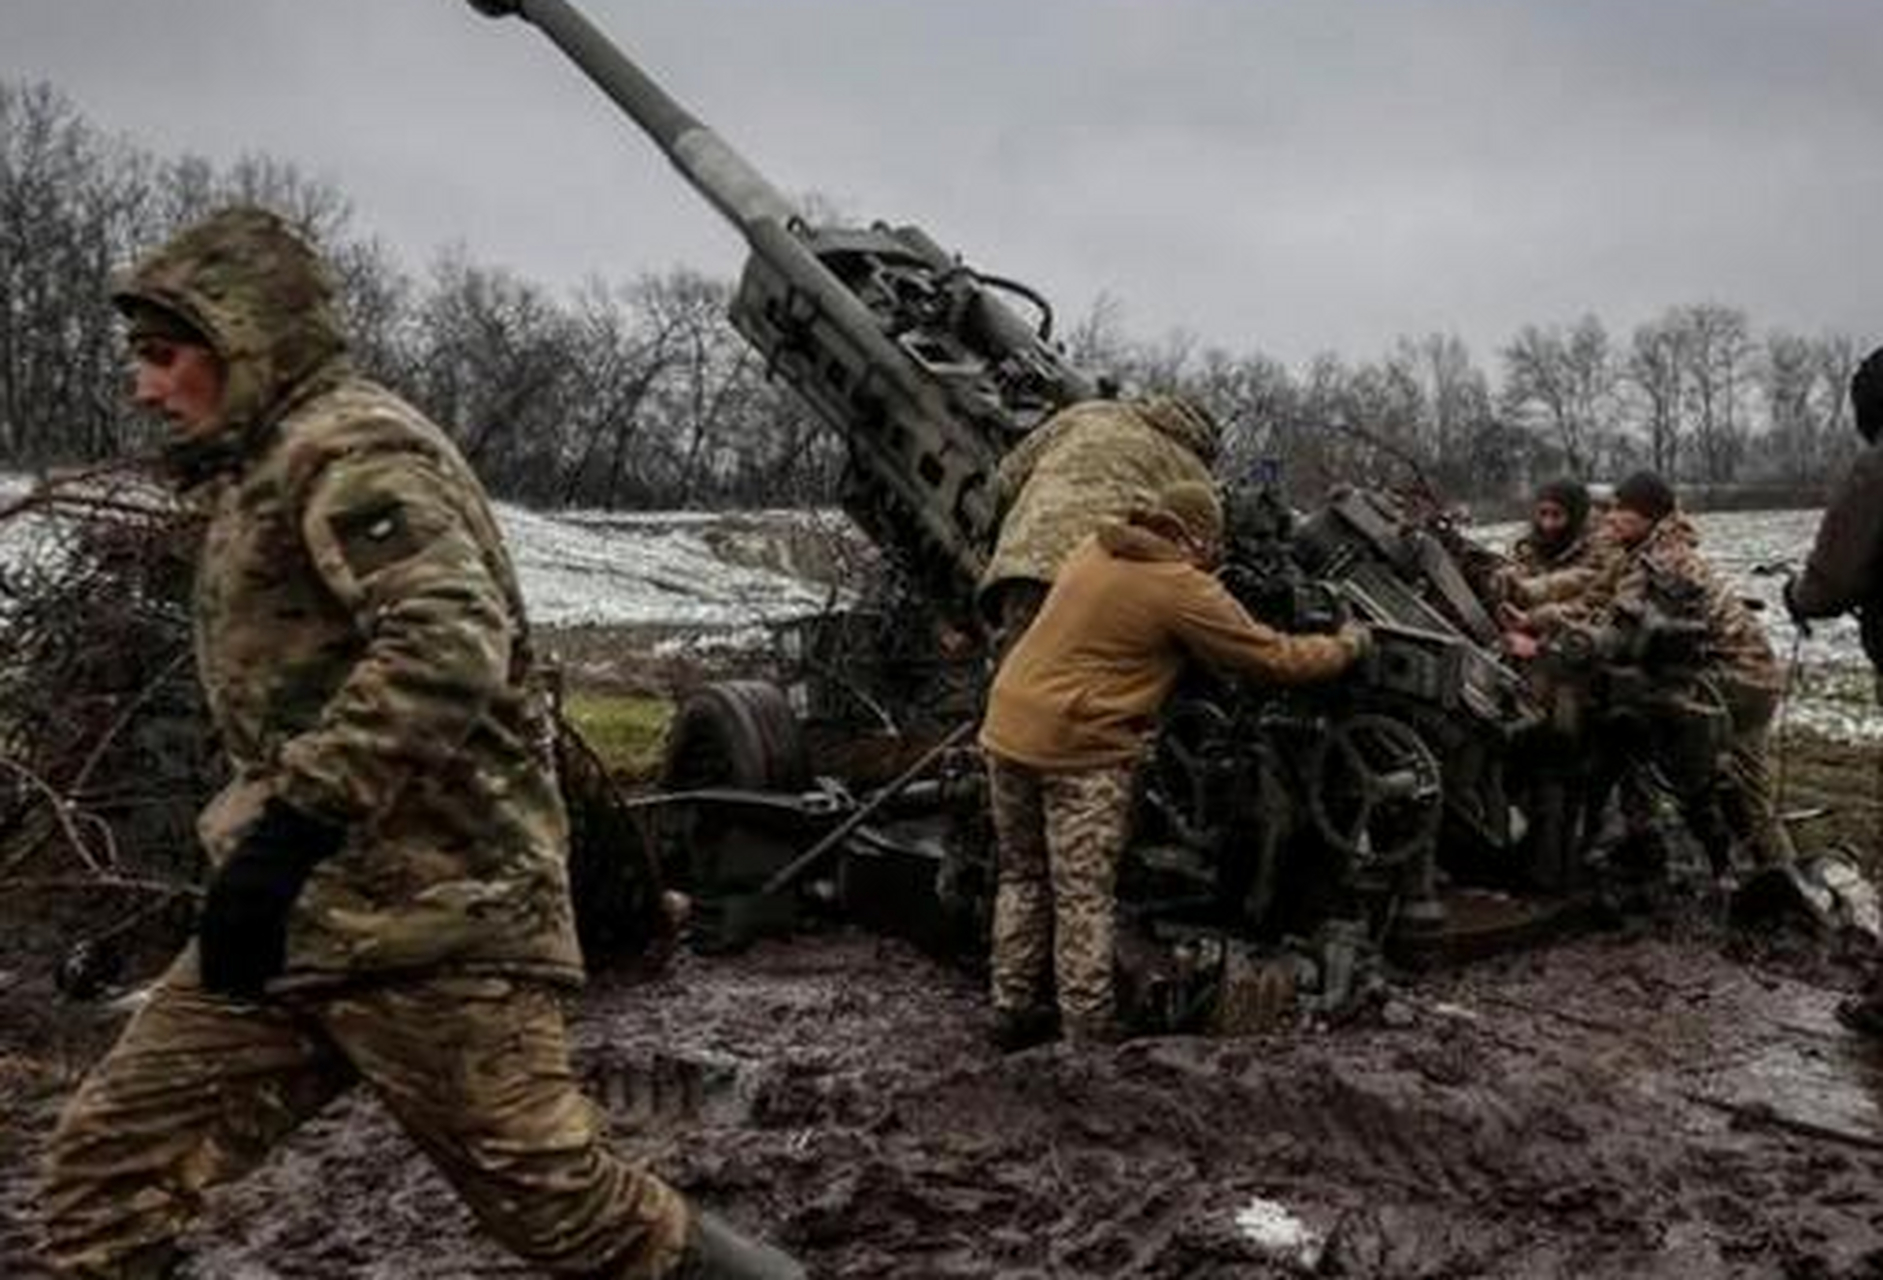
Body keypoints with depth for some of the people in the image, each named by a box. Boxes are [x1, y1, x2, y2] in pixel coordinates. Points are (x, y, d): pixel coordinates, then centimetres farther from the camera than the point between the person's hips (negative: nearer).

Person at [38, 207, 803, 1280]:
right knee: (112, 1161, 7)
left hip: (427, 916, -10)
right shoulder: (269, 469, 22)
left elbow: (447, 648, -27)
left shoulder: (351, 448, -11)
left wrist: (287, 829, -27)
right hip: (299, 913, 10)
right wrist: (267, 840, 22)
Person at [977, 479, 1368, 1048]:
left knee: (1022, 877, 17)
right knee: (1084, 899, 2)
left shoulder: (1095, 549, 10)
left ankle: (1014, 1011, 25)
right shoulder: (1183, 590, -11)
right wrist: (1347, 646, 13)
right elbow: (1275, 657, -6)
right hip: (1080, 748, -7)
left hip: (1007, 729, 7)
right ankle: (1090, 1033, 8)